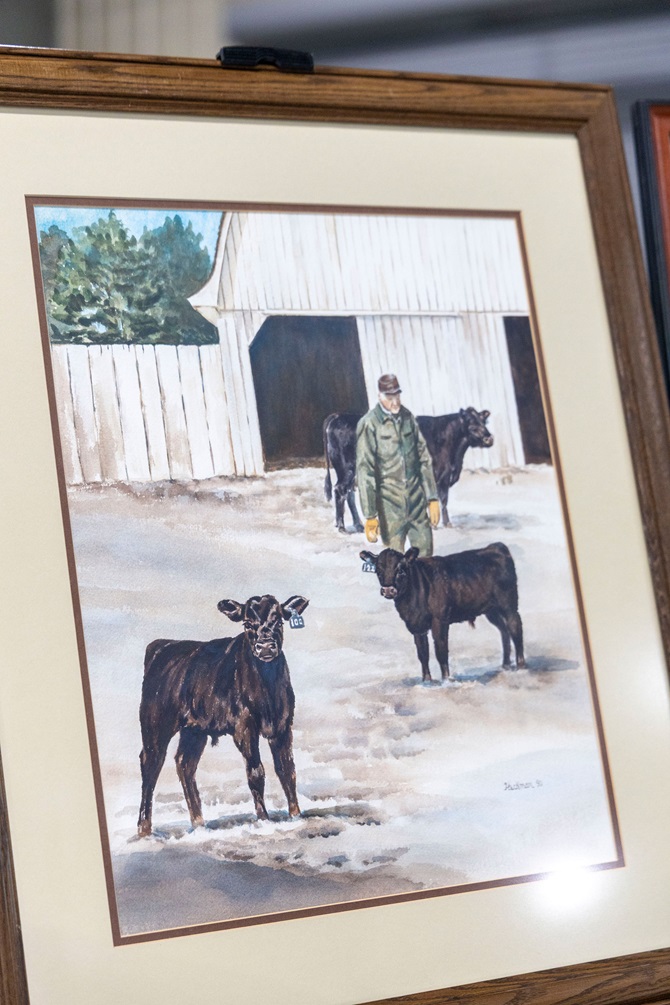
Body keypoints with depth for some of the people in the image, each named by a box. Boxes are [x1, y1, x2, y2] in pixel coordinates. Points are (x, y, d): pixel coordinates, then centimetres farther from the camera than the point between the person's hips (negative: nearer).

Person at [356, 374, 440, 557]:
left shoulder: (408, 417, 6)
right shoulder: (369, 425, -9)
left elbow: (424, 459, 12)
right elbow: (365, 471, -11)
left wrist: (432, 498, 8)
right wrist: (370, 515, -13)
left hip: (417, 500, 5)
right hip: (390, 502, -5)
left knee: (425, 552, 6)